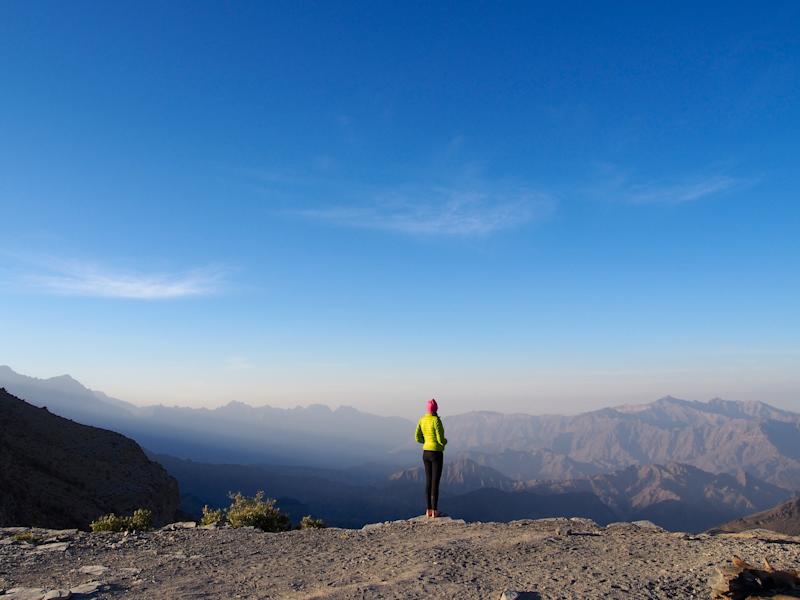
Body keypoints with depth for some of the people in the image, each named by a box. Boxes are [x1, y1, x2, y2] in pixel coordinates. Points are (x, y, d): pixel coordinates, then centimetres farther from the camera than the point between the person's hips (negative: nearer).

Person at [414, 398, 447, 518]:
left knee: (428, 482, 14)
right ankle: (435, 511, 6)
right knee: (435, 482, 1)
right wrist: (444, 442, 7)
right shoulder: (436, 420, -18)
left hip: (426, 453, 7)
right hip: (436, 454, -7)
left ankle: (428, 510, 17)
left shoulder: (422, 419, 3)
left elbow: (418, 438, 4)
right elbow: (441, 439, -19)